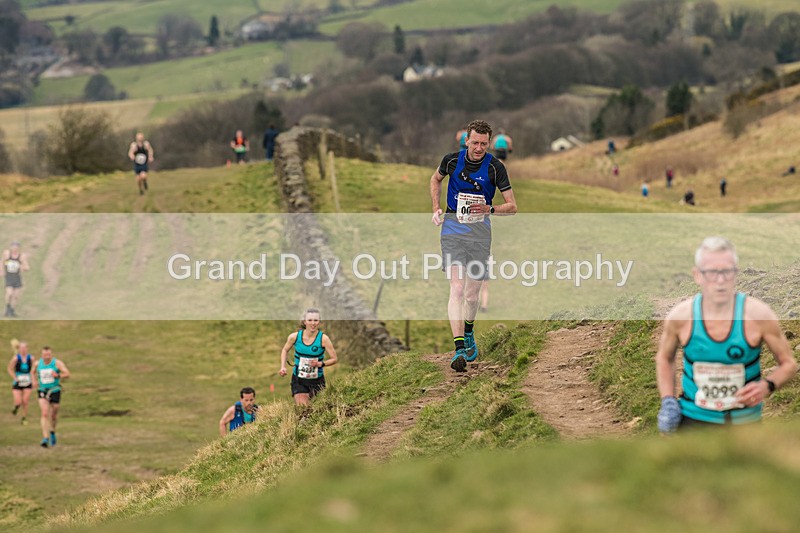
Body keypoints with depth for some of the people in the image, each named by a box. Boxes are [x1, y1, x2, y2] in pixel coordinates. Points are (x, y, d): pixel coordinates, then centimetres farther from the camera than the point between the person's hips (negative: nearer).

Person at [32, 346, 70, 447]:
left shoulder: (57, 363, -11)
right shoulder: (37, 363, -1)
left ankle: (52, 432, 42)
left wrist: (58, 375, -36)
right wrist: (34, 380, 5)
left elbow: (67, 374, -18)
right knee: (45, 414, -16)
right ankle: (45, 438, -20)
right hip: (42, 391, 1)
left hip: (55, 391, -1)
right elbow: (34, 372, 23)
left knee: (54, 415, 11)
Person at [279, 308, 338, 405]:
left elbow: (334, 359, -6)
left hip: (317, 382, 0)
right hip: (298, 380, 0)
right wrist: (283, 367, 1)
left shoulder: (323, 339, -12)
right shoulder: (295, 337, -7)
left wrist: (320, 364, -23)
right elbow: (285, 350, 13)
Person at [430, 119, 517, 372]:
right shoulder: (452, 160, -4)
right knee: (457, 288, -16)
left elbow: (512, 206, -3)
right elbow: (436, 178, 20)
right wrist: (436, 208, 8)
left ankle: (468, 334, 38)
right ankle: (459, 349, -23)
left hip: (480, 230, 1)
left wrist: (489, 209, -22)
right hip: (453, 228, -1)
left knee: (472, 293, 7)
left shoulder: (495, 167, -8)